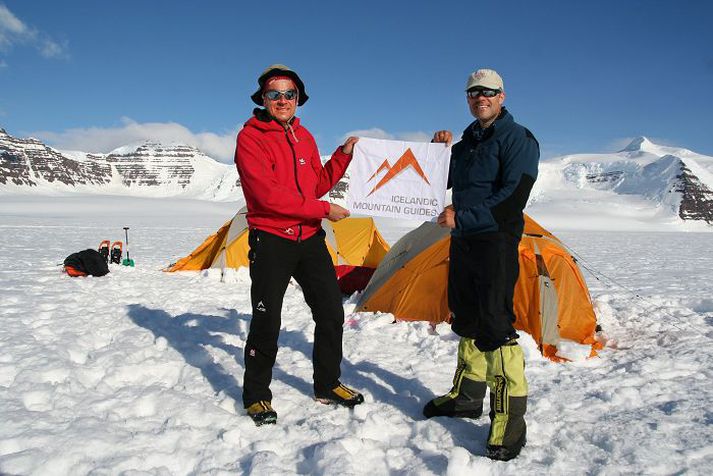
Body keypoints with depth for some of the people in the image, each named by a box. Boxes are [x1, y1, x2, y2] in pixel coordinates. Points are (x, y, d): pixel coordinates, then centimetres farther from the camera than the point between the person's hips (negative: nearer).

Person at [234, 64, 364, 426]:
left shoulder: (304, 137, 12)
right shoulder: (250, 138, -10)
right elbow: (269, 195, -21)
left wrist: (343, 155, 5)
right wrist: (323, 210, -17)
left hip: (309, 238, 7)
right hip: (270, 240, -6)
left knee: (331, 313, 11)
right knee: (266, 322, 0)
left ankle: (327, 385, 29)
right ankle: (256, 396, 21)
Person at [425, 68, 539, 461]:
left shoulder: (516, 138, -8)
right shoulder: (468, 140, 16)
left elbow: (513, 199, -19)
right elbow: (445, 183, 23)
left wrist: (462, 219, -20)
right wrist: (442, 149, 7)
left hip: (495, 241, -8)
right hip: (463, 241, 9)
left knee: (494, 325, -11)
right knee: (466, 320, 15)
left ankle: (509, 419, -2)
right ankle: (467, 396, 30)